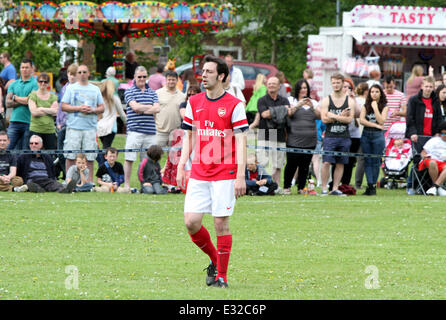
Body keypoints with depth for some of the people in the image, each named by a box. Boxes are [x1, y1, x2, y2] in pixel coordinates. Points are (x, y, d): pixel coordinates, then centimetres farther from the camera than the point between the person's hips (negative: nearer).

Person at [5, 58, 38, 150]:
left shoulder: (35, 84, 1)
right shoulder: (13, 84, 14)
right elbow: (8, 103, 4)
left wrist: (15, 97, 1)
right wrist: (24, 101, -8)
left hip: (29, 122, -3)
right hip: (14, 121, 3)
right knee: (10, 149, -3)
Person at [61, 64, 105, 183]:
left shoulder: (95, 89, 15)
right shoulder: (71, 88, 8)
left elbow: (102, 108, 14)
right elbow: (64, 106, 1)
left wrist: (93, 110, -7)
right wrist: (79, 108, -11)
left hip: (90, 127, 2)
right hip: (74, 126, -2)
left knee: (90, 157, 0)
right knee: (71, 156, -4)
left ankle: (89, 181, 5)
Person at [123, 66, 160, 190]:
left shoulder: (152, 93, 16)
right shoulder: (129, 91, 5)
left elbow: (157, 109, 2)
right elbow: (135, 106, -10)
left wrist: (142, 110, -8)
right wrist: (150, 107, 0)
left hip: (150, 132, 3)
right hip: (134, 130, -3)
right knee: (129, 159, -6)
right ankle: (127, 184, 1)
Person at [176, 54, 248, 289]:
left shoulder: (234, 105, -5)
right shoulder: (194, 102, 10)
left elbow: (241, 143, -7)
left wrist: (240, 176, -13)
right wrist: (181, 167, 8)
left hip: (224, 175, -4)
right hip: (199, 173, 4)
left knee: (221, 223, -4)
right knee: (191, 222, -3)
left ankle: (222, 275, 6)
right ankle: (214, 259, 21)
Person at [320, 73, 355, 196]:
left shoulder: (350, 101, 5)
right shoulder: (326, 100, 3)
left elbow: (349, 119, -7)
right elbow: (324, 119, -7)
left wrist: (333, 116, -13)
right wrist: (341, 117, -9)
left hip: (344, 137, 2)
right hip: (330, 136, -2)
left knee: (340, 164, 4)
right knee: (326, 163, -8)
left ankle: (335, 189, 10)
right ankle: (324, 189, -2)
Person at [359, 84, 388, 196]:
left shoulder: (384, 107, 3)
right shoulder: (366, 106, 8)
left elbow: (381, 121, -10)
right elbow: (362, 120, -3)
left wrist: (375, 108, -10)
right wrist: (375, 125, -10)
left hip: (378, 135, -2)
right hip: (366, 135, 2)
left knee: (376, 161, -3)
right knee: (367, 161, -2)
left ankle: (373, 186, 1)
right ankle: (370, 185, -2)